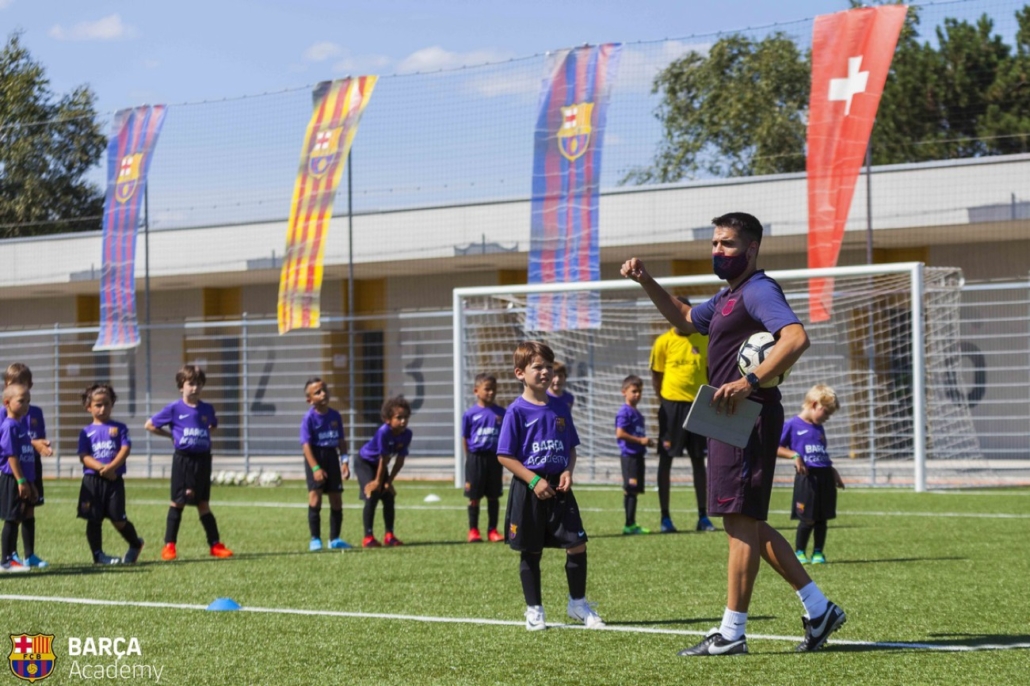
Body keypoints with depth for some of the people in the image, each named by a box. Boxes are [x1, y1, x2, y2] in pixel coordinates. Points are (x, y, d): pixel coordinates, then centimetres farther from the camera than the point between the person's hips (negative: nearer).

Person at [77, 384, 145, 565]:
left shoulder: (119, 428, 6)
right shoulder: (86, 432, 6)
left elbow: (125, 449, -4)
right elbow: (84, 456, -3)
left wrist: (111, 467, -19)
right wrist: (102, 468, -18)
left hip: (115, 480, -1)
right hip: (92, 480, 1)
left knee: (118, 520, -1)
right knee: (93, 520, 1)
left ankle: (135, 544, 24)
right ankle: (98, 555, 10)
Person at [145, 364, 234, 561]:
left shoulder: (207, 409, 5)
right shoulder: (174, 409, -4)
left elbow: (213, 426, 27)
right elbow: (149, 425, 3)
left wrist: (204, 435, 9)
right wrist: (172, 435, 0)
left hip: (203, 459, 3)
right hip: (183, 459, -3)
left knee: (203, 504, 7)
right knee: (178, 502, -1)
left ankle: (215, 545, 11)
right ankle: (169, 545, 5)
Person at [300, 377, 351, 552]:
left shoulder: (335, 416, 4)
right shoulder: (309, 418, -12)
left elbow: (341, 440, 10)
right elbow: (306, 444, -16)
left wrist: (344, 461, 0)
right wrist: (315, 468, -23)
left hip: (332, 456, 5)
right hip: (315, 457, -5)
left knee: (336, 499, 7)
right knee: (315, 497, -13)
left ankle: (334, 539, 18)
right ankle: (315, 539, -6)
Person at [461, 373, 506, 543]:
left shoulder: (501, 413, 2)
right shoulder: (470, 414, -3)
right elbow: (465, 439, 2)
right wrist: (470, 458, -1)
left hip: (494, 457, 2)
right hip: (475, 457, -2)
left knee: (494, 496, 8)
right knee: (474, 496, 4)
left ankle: (492, 530, 16)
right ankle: (473, 530, 13)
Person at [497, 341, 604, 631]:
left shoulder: (560, 408, 7)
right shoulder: (517, 411, -8)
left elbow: (571, 448, 15)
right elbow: (505, 455, -9)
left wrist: (568, 471, -5)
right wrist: (534, 480, -16)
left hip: (558, 488, 4)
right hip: (528, 490, -4)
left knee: (577, 544, -3)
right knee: (530, 552, 6)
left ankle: (577, 603, 14)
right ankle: (534, 610, 18)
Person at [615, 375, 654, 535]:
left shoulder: (637, 413, 19)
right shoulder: (625, 412, -10)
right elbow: (620, 433, -19)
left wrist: (647, 441, 9)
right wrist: (640, 440, -17)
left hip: (638, 455, 9)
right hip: (629, 455, -9)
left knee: (634, 490, 10)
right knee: (630, 489, -10)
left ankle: (632, 525, 14)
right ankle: (629, 525, -10)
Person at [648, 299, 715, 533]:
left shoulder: (703, 340, 5)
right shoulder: (663, 342, -2)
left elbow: (709, 372, 13)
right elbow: (656, 376, 3)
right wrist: (663, 402, -5)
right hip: (672, 404, -3)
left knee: (699, 461, 7)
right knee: (665, 460, 0)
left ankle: (703, 517, 12)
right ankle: (665, 518, 5)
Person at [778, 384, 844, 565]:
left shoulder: (819, 429, 17)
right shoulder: (792, 426, -4)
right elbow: (776, 447, -4)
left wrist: (833, 473, 23)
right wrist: (793, 455, -17)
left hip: (825, 476, 6)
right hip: (806, 477, -6)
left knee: (822, 518, 7)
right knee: (807, 520, -5)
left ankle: (818, 553, 15)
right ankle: (799, 552, 9)